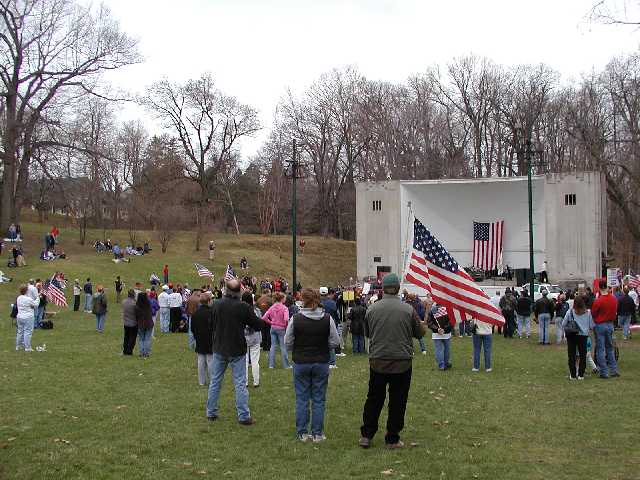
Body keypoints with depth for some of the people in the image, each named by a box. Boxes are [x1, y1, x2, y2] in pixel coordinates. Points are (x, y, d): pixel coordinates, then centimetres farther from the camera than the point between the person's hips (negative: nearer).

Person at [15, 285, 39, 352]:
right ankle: (27, 347, 0)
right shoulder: (28, 299, -19)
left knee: (20, 331, 16)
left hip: (19, 317, 7)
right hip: (28, 318, -7)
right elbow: (35, 305, -8)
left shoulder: (18, 298, 4)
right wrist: (38, 298, 6)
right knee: (27, 332, -2)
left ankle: (18, 346, 23)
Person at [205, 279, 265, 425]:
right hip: (237, 350, -3)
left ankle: (211, 413, 20)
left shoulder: (217, 305, -4)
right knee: (240, 383, 2)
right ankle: (243, 416, 3)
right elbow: (258, 325, -8)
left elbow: (212, 326, 7)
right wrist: (263, 321, 14)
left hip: (219, 349, 3)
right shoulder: (243, 307, -16)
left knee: (215, 381, 14)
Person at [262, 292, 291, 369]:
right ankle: (286, 365, 11)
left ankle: (271, 364, 13)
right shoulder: (284, 308, -14)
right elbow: (286, 319, -27)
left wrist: (271, 322, 7)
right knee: (283, 347, 5)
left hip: (273, 328, 4)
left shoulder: (272, 307, 1)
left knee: (273, 346, 11)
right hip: (281, 329, -4)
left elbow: (264, 318, -5)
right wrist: (286, 325, -8)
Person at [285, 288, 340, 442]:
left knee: (302, 398, 10)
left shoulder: (296, 318, -12)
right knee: (319, 399, 9)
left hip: (300, 363, -1)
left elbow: (288, 342, -5)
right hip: (321, 363, 1)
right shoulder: (327, 318, -9)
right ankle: (317, 434, 13)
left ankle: (302, 433, 15)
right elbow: (334, 342, -4)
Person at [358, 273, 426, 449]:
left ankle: (366, 436, 17)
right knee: (397, 402, 8)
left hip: (377, 361, 2)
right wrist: (422, 324, 24)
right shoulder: (408, 309, -9)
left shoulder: (372, 309, -4)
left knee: (374, 399, 14)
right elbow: (419, 333, 4)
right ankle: (392, 439, 14)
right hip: (402, 362, -1)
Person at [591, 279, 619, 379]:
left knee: (600, 350, 2)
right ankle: (614, 370, 18)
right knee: (610, 348, 18)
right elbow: (615, 312, 7)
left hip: (600, 325, -5)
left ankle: (604, 372, 3)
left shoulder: (598, 301, -18)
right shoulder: (614, 299, -3)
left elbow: (593, 314, -8)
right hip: (610, 325, 5)